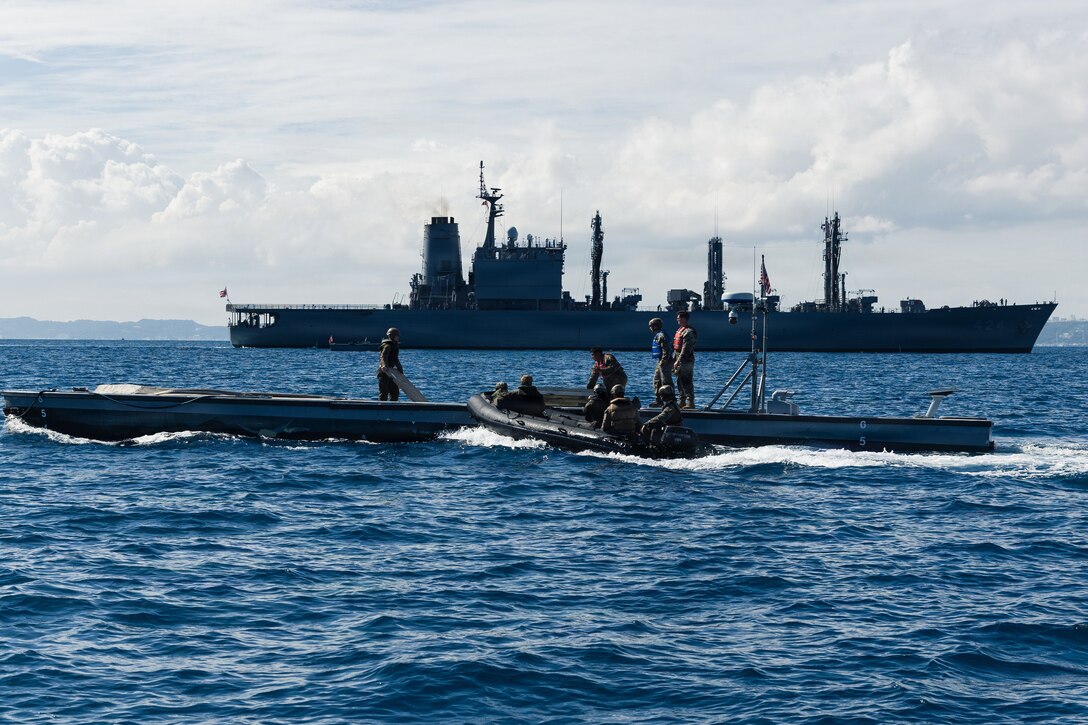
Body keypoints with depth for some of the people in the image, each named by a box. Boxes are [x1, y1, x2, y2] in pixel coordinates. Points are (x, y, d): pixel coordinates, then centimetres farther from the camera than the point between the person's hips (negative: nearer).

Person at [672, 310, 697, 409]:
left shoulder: (688, 332, -14)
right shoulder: (679, 330, 17)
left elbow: (686, 349, -20)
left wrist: (678, 361, -22)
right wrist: (674, 360, 18)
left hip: (686, 361, -10)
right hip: (679, 361, 10)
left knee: (686, 382, -10)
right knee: (680, 382, 14)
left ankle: (690, 403, -8)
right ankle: (682, 402, 21)